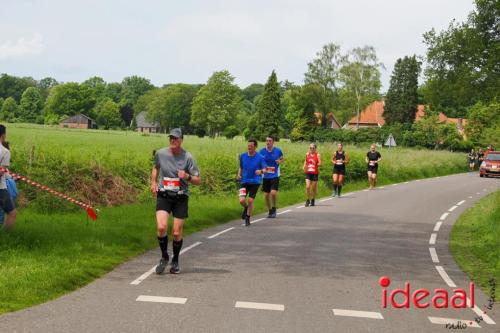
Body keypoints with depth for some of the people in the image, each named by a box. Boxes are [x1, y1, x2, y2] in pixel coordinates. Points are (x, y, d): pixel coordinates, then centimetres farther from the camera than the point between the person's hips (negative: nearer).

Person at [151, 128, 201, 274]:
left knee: (177, 233, 2)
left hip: (181, 198, -1)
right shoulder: (160, 153, -1)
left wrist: (187, 177, -23)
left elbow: (198, 180, -4)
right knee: (161, 227, -17)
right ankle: (164, 257, 8)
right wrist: (153, 182, 9)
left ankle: (175, 261, 26)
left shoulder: (188, 157, -8)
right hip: (163, 195, 1)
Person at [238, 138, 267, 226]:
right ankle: (246, 208, 24)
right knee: (242, 200, -13)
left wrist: (261, 171, -27)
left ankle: (248, 219, 16)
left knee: (250, 201, -4)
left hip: (255, 182, -2)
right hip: (244, 181, 2)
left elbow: (265, 169, -5)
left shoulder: (260, 157, -6)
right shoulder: (242, 156, 2)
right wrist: (239, 174, -2)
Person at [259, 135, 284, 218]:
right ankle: (270, 211, 24)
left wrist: (280, 161, -10)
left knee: (273, 192, -17)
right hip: (265, 176, 2)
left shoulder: (278, 150, -5)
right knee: (266, 195, 4)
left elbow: (282, 158, 12)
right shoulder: (262, 151, -3)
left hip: (275, 176, -2)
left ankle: (274, 209, 6)